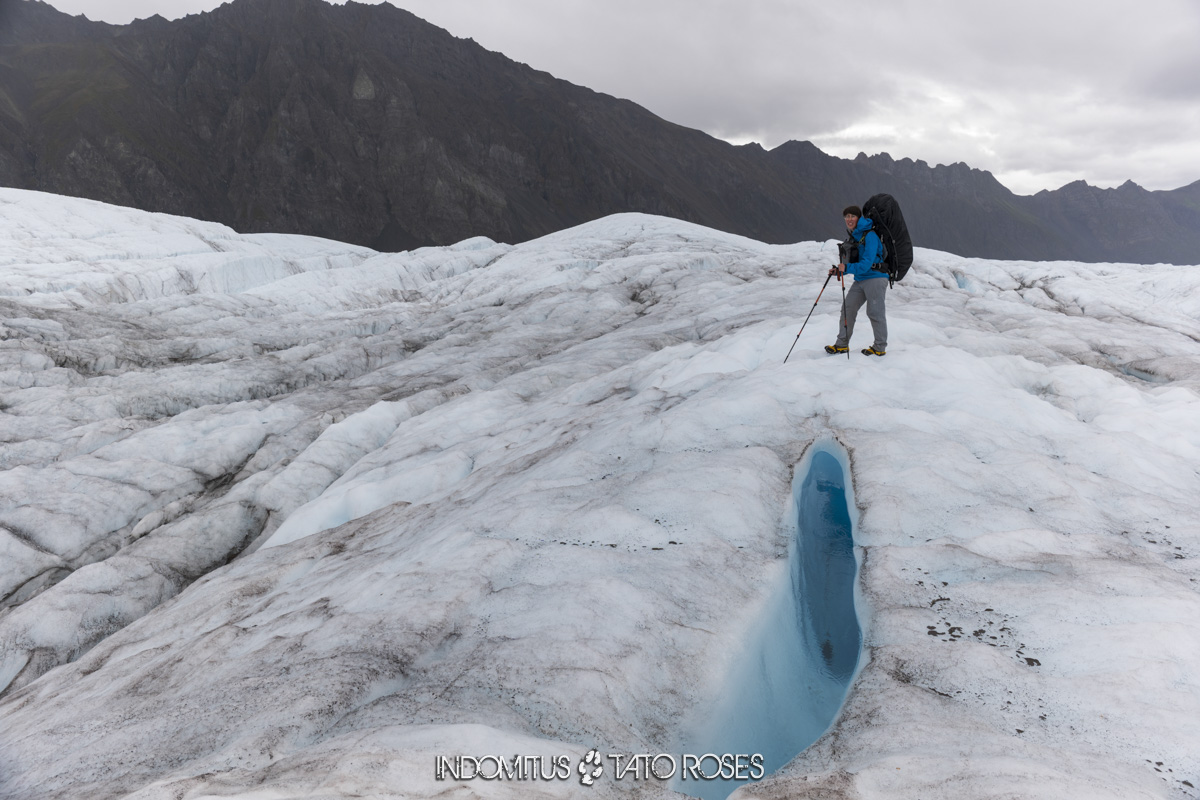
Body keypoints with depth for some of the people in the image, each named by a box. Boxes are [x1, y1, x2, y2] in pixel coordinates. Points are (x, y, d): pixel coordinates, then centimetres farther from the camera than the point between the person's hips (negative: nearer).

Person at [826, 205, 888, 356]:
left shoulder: (870, 236, -13)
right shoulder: (852, 237, 14)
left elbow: (867, 263, -21)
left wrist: (847, 268, -23)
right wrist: (838, 271, 7)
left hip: (875, 278, -8)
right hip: (860, 280, 9)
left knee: (875, 312, -4)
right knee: (847, 309, 5)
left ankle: (880, 347, 7)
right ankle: (842, 344, 12)